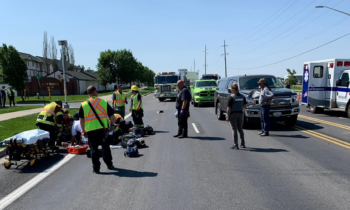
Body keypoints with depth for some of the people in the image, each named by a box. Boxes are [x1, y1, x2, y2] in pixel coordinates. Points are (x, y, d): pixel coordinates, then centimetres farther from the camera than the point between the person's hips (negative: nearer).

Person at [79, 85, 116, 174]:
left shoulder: (84, 105, 3)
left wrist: (84, 131, 10)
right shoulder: (104, 102, 4)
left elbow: (81, 120, 2)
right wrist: (112, 125, 18)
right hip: (103, 128, 1)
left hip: (91, 130, -1)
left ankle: (96, 168, 10)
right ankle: (109, 164, 26)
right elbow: (112, 115, 5)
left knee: (94, 148, 8)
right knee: (105, 147, 16)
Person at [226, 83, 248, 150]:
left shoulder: (231, 97, -11)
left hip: (233, 114, -5)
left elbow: (229, 108, -13)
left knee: (234, 129, 0)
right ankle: (243, 144, 21)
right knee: (240, 129, 17)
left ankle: (235, 145, 1)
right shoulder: (242, 96, 5)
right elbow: (246, 105, 11)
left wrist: (228, 116, -9)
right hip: (240, 113, 5)